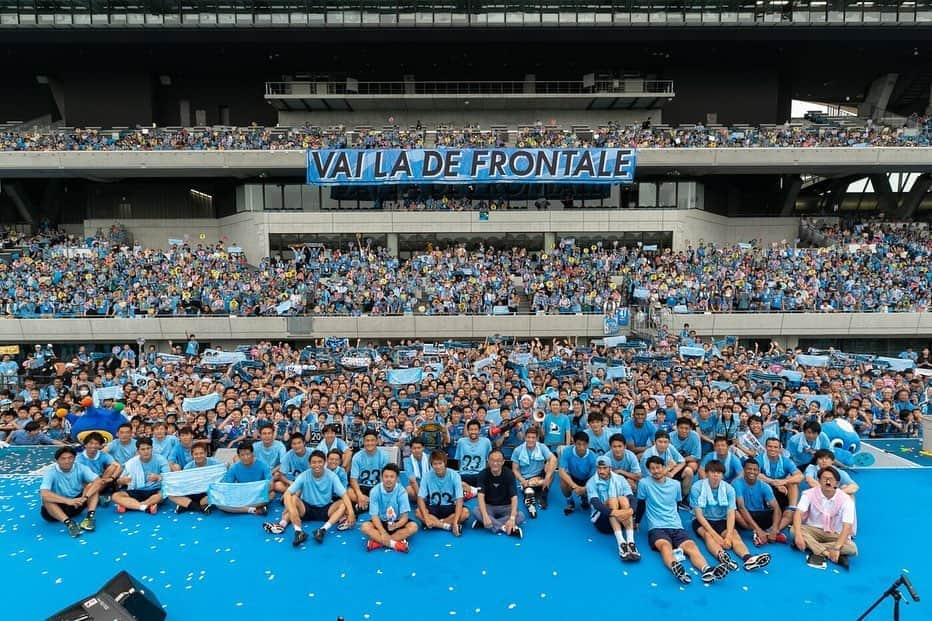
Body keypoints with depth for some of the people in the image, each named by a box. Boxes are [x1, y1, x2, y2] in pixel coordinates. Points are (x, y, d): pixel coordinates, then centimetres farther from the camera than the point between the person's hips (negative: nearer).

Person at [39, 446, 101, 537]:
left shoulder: (80, 468, -10)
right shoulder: (51, 472, -18)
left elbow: (98, 481, -21)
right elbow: (44, 494, -34)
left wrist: (85, 497, -37)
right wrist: (67, 500, -44)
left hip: (77, 504, 3)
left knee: (92, 485, -17)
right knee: (47, 500, -31)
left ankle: (90, 516, -31)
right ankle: (69, 523, -43)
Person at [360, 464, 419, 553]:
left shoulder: (401, 491, -16)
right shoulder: (375, 491, -15)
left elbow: (404, 516, -17)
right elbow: (374, 515, -16)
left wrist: (396, 525, -39)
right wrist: (383, 532, -31)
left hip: (397, 522, 0)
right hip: (380, 522, 0)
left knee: (413, 526, -28)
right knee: (365, 527, -28)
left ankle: (378, 541, -28)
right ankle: (395, 544, -33)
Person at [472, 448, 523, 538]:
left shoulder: (509, 474, -15)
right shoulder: (483, 474, -13)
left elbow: (514, 498, -22)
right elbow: (481, 496, -24)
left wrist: (512, 518, -38)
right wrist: (485, 516, -41)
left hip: (505, 507, 1)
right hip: (489, 506, 0)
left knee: (520, 516, -29)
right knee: (475, 511, -32)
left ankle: (483, 524, -27)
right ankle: (505, 528, -33)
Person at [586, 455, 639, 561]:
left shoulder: (620, 479, 5)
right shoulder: (591, 482, -4)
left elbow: (631, 498, -10)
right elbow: (595, 503, -21)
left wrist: (631, 510, -34)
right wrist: (614, 512, -39)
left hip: (622, 519, 2)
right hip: (601, 519, -2)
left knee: (623, 499, -25)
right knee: (612, 500, -28)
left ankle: (631, 542, -38)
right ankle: (621, 543, -42)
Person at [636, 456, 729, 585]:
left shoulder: (675, 484, 12)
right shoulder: (644, 483, 1)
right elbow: (641, 505, 11)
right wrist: (636, 522, 19)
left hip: (676, 527, 4)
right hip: (656, 528, -4)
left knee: (691, 545, -28)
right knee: (665, 546, -37)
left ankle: (706, 570, -54)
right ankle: (675, 568, -66)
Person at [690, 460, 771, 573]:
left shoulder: (729, 489, -8)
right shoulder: (697, 487, -16)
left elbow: (731, 514, -15)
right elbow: (699, 514, -17)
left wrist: (728, 536, -31)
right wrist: (715, 536, -26)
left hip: (721, 521, 3)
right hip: (702, 521, -3)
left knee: (734, 533, -27)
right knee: (708, 534, -33)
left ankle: (748, 558, -51)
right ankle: (721, 556, -61)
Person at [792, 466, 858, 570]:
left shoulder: (846, 500, -14)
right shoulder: (809, 493, -11)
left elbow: (847, 527, -22)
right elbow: (798, 513, -21)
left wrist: (837, 548, -35)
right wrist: (798, 534, -39)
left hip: (835, 535, 0)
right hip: (813, 530, 0)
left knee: (852, 548, -30)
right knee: (794, 529, -29)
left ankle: (810, 545, -26)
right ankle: (827, 554, -32)